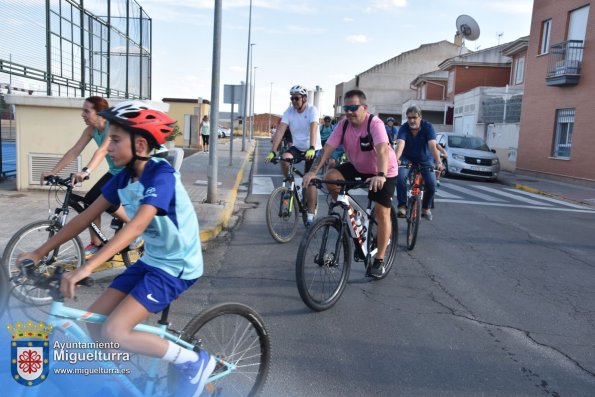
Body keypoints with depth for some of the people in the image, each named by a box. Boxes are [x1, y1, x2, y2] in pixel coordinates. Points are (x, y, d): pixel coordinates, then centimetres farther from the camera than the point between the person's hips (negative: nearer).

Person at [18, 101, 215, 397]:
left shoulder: (161, 174, -23)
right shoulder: (123, 177, 1)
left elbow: (136, 225, -35)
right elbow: (87, 216, 6)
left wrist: (85, 268, -42)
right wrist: (39, 252, 6)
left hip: (177, 265, -8)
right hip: (150, 260, 8)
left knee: (114, 332, -15)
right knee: (95, 321, 4)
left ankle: (195, 362, 0)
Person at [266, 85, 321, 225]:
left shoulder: (312, 110, -18)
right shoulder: (289, 111, -7)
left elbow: (313, 129, -34)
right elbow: (280, 130, -17)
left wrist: (311, 149, -50)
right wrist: (272, 151, -29)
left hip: (312, 149, -3)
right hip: (297, 147, 3)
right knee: (284, 158, -28)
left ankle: (311, 214, 1)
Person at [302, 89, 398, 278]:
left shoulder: (375, 124, -28)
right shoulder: (343, 125, -14)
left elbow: (382, 150, -43)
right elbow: (327, 148, -22)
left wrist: (380, 175, -60)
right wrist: (312, 171, -36)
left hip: (384, 172, -5)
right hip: (357, 167, 5)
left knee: (382, 214, -8)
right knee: (331, 177, -20)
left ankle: (379, 260, 5)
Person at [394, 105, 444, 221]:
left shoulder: (428, 127, -21)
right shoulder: (404, 128, -21)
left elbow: (432, 145, -33)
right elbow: (400, 144, -37)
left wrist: (438, 162, -48)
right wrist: (395, 159, -57)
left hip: (425, 160, 0)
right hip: (408, 159, 0)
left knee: (432, 184, -14)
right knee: (401, 177, -29)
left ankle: (426, 208, 14)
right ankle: (402, 206, -14)